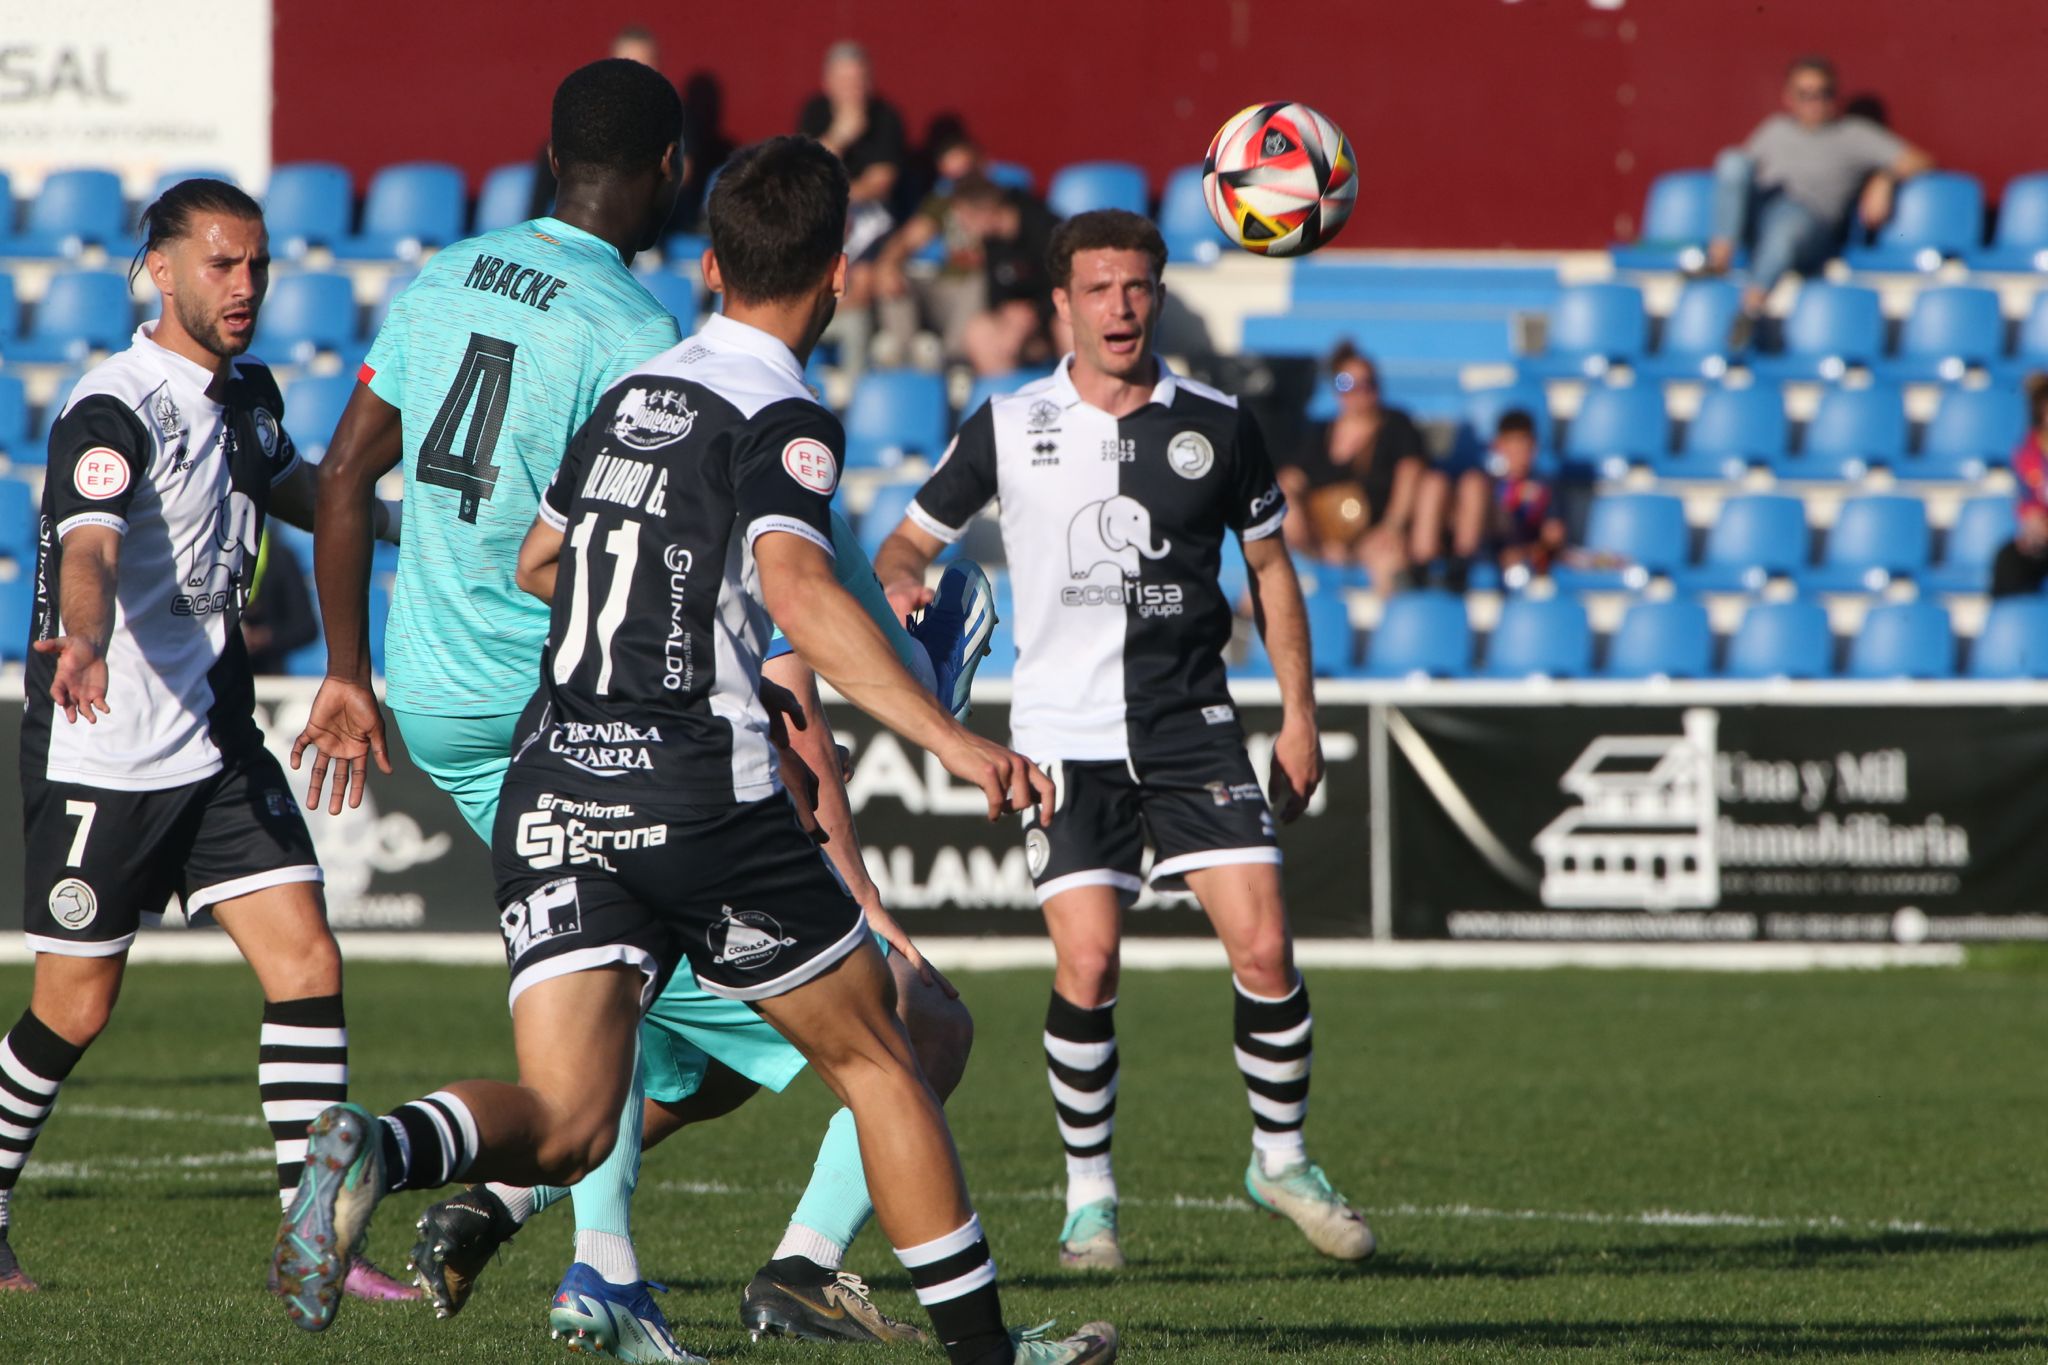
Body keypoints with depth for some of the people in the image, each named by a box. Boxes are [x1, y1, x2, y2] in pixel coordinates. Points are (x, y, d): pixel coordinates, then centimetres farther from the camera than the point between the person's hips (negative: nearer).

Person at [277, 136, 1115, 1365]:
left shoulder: (632, 396, 16)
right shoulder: (783, 420, -6)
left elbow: (538, 561, 32)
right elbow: (795, 585, -25)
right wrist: (950, 740, -30)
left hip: (551, 791, 5)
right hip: (700, 793, -5)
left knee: (566, 1124, -5)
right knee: (877, 1060, 14)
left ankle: (382, 1152, -35)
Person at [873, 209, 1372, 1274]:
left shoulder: (1215, 426, 4)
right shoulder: (1007, 427, 2)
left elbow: (1269, 565, 14)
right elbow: (910, 540, 9)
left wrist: (1299, 715, 9)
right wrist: (901, 581, -16)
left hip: (1191, 725, 1)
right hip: (1066, 735, -1)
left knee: (1263, 946, -9)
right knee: (1086, 965, -12)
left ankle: (1282, 1157, 12)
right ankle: (1089, 1191, 5)